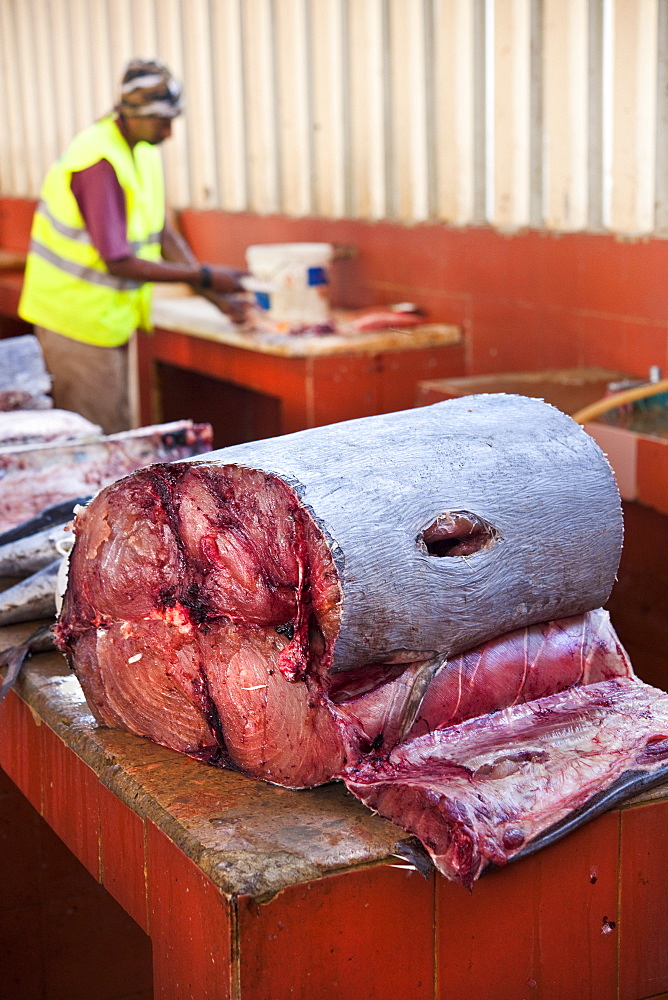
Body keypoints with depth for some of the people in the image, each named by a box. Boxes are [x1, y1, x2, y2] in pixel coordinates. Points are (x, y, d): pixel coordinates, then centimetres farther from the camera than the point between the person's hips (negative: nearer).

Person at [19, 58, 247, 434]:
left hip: (110, 318, 9)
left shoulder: (145, 149, 5)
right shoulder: (100, 162, -24)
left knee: (119, 432, 14)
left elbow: (163, 234, 10)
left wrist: (217, 295, 1)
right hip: (79, 320, -9)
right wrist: (204, 277, -20)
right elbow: (119, 262, -25)